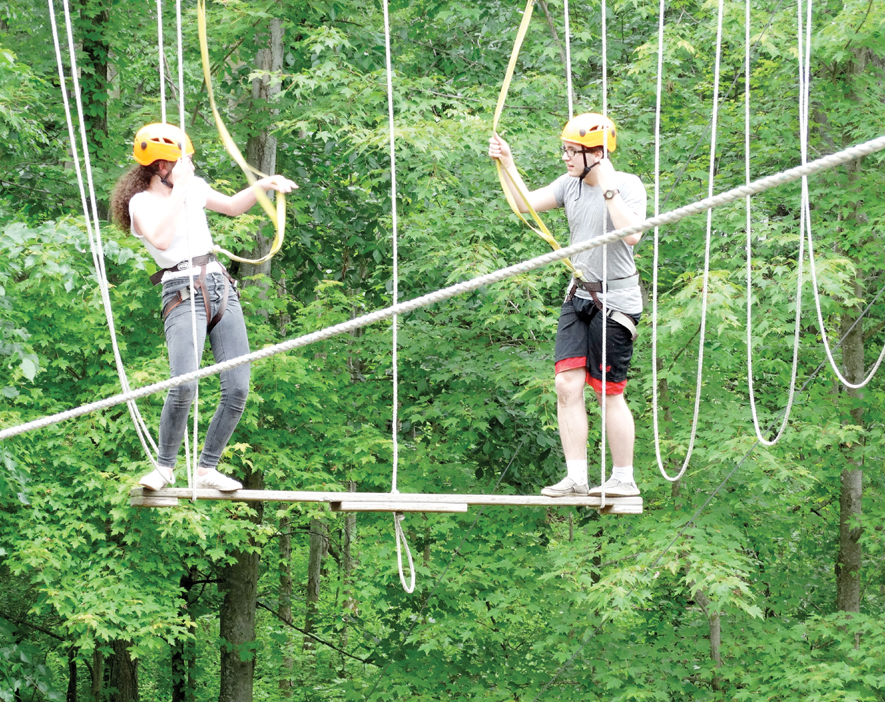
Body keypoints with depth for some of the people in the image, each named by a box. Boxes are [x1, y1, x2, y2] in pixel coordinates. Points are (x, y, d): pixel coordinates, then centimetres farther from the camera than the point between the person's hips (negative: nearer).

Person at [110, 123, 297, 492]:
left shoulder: (193, 187, 14)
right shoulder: (141, 202, -3)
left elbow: (233, 207, 31)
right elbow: (161, 239, -23)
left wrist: (262, 185, 14)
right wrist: (179, 188, -19)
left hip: (221, 288, 6)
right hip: (183, 295, -6)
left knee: (237, 389, -4)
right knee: (184, 387, -25)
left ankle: (207, 470, 8)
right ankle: (165, 467, -6)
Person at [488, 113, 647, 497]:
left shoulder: (627, 186, -13)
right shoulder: (570, 184, 7)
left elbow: (632, 234, -28)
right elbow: (526, 204, 11)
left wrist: (607, 187, -28)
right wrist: (507, 165, 0)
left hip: (616, 301, -6)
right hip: (579, 296, 6)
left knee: (609, 393, -1)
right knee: (567, 384, -3)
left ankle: (624, 478, 12)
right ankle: (576, 477, 0)